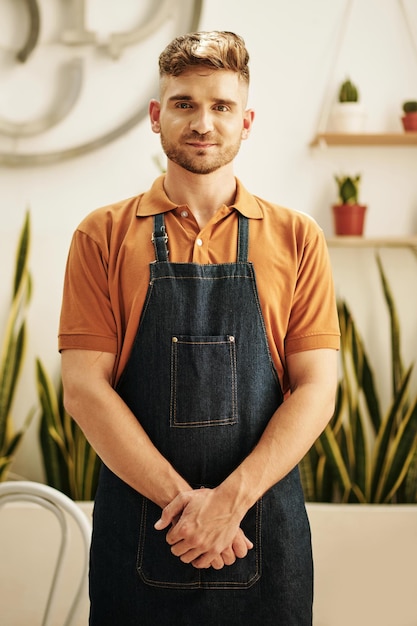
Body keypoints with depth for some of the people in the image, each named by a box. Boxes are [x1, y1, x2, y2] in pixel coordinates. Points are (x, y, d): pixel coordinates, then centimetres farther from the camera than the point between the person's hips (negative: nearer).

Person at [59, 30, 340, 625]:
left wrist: (232, 498, -14)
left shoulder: (297, 238, 3)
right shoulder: (103, 236, 2)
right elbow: (84, 388, -5)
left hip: (264, 529, 1)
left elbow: (317, 390, -2)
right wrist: (181, 499, -13)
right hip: (136, 527, 0)